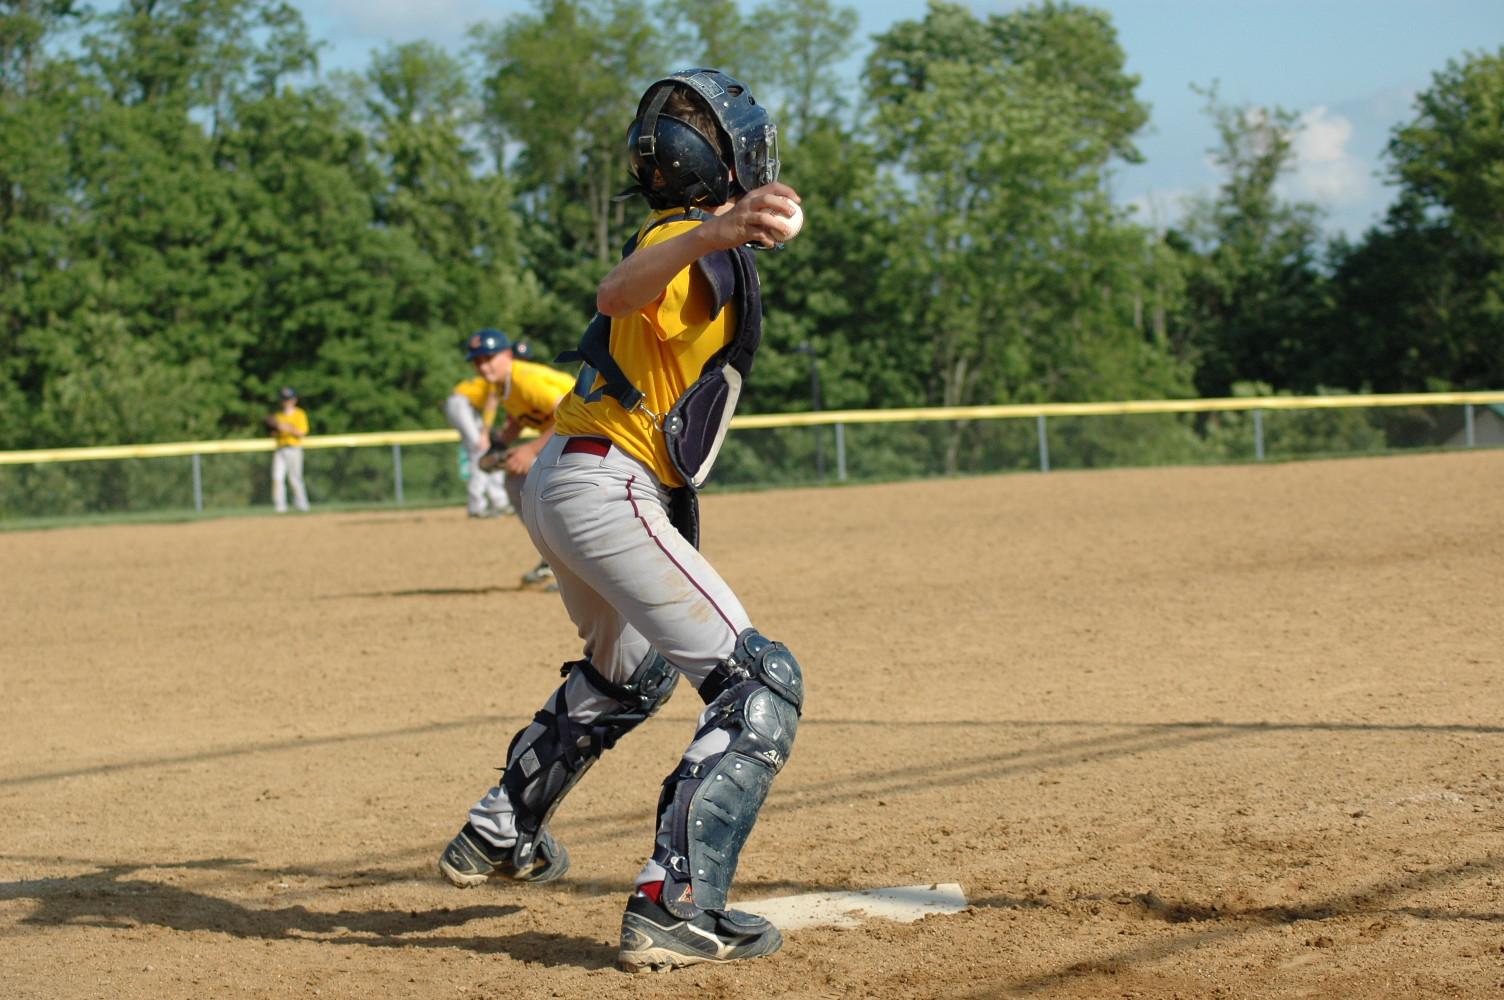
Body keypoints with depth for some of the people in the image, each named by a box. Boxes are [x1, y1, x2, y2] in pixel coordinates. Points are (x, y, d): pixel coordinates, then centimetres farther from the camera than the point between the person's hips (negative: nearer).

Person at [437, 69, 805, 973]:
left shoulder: (689, 240, 16)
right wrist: (715, 231, -56)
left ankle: (498, 837, 45)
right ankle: (675, 909, -24)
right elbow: (619, 292, -38)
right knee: (760, 684, -16)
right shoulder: (690, 246, -14)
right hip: (606, 491, -11)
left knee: (632, 670, 34)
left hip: (561, 486, 11)